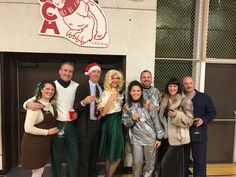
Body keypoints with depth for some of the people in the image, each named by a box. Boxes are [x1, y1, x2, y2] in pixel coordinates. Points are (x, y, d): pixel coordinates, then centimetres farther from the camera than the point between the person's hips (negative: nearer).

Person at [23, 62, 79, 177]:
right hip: (57, 125, -2)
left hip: (72, 125, 2)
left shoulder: (76, 86, 2)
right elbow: (36, 98, -4)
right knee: (56, 156, 12)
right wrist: (29, 104, -25)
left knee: (74, 155, 13)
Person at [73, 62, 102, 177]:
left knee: (94, 155, 20)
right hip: (86, 126, -5)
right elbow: (75, 108, -16)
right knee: (84, 156, 2)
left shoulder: (102, 88, 8)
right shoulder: (82, 87, -9)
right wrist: (84, 102, -34)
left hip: (98, 124, 6)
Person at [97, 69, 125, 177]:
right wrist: (111, 98, -25)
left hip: (119, 123, 8)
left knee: (117, 155, 14)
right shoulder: (106, 93, -12)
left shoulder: (119, 92, 11)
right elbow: (103, 112, -21)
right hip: (110, 124, -8)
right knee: (114, 156, 2)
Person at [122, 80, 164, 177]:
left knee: (150, 163, 13)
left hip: (150, 138, -1)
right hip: (136, 139, 1)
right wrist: (132, 119, -18)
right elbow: (125, 123, 2)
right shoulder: (127, 106, 0)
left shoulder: (148, 104, -9)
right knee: (137, 163, 9)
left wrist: (159, 137, -5)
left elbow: (156, 121, -5)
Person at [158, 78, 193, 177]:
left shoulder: (185, 100, -9)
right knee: (164, 163, 12)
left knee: (175, 164, -1)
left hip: (177, 137, -6)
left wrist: (177, 115, -25)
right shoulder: (165, 99, 9)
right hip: (166, 135, 6)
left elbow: (190, 120, -12)